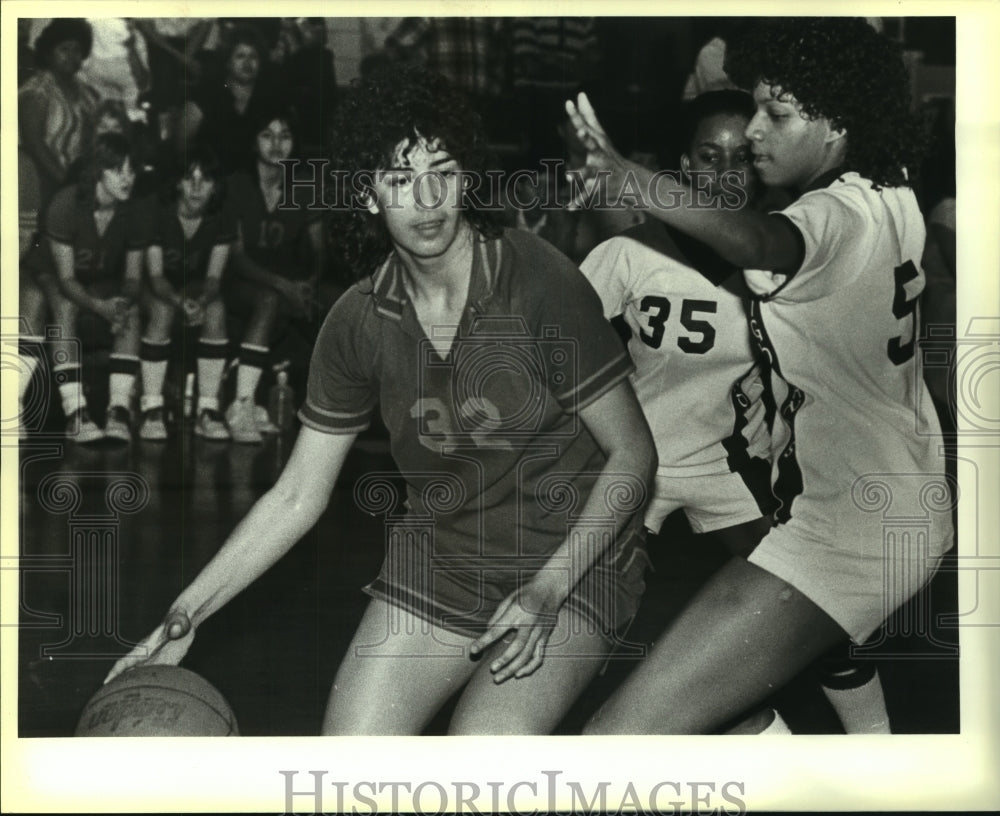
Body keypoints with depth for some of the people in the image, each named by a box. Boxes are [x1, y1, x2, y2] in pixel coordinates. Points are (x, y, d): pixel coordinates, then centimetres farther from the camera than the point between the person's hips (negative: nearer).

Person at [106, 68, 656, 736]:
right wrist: (184, 617, -2)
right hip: (437, 561, 4)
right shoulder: (359, 322, -3)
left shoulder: (539, 281, -16)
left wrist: (545, 590, -19)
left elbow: (633, 454, -9)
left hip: (572, 557, -4)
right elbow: (296, 498, 4)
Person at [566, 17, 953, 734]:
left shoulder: (836, 217, -22)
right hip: (912, 511, 11)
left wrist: (624, 173, -60)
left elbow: (758, 241, -47)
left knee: (618, 740, -17)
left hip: (840, 539, -11)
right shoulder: (892, 196, 5)